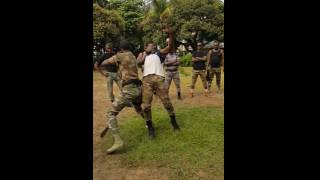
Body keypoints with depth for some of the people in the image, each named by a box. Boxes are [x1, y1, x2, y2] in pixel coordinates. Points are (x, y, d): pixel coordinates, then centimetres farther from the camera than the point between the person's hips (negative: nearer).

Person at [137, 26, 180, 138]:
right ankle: (150, 127, 11)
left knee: (167, 102, 0)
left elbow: (170, 46, 7)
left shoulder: (159, 53, 23)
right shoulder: (143, 56, 29)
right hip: (146, 80, 1)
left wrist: (170, 34, -8)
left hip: (158, 78, -1)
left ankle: (173, 120, 23)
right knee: (146, 105, -5)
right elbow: (138, 62, 7)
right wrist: (144, 53, 19)